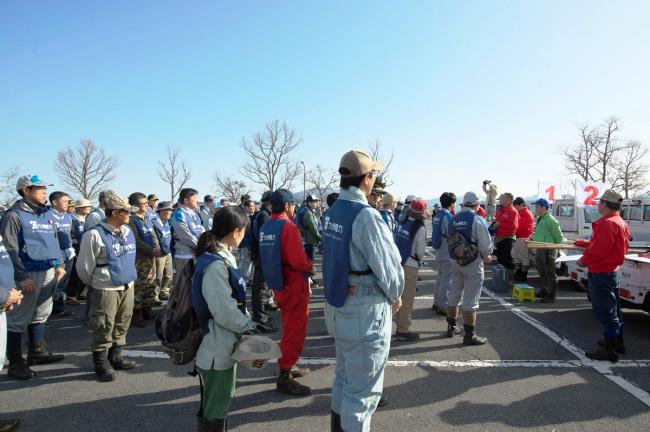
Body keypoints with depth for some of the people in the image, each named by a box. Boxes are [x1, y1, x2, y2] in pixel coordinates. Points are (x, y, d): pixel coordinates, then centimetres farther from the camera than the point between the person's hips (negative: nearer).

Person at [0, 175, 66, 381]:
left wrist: (59, 264, 12)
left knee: (41, 314, 18)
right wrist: (21, 277, -18)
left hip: (49, 272, 8)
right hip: (29, 274, -8)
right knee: (19, 319, 1)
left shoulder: (46, 214, 12)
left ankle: (37, 352, 33)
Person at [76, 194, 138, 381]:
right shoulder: (95, 235, -15)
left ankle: (115, 357, 31)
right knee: (103, 328, 3)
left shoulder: (128, 232, 6)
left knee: (122, 325, 15)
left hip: (127, 287, 7)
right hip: (106, 289, -7)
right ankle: (101, 364, 18)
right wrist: (96, 283, 6)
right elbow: (84, 265, -6)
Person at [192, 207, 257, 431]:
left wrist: (247, 322, 5)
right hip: (217, 348, -9)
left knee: (219, 403, 24)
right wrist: (249, 326, -12)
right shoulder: (215, 265, -25)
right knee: (214, 411, 8)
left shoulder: (222, 257, 5)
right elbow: (225, 312, -25)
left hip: (223, 345, 9)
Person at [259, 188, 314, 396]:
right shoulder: (288, 227, -20)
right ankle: (285, 377, 5)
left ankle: (288, 365, 35)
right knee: (295, 330, 0)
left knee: (289, 327, 22)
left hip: (277, 284, 9)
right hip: (294, 285, -9)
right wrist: (310, 266, -7)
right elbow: (298, 261, -26)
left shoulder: (265, 227, 6)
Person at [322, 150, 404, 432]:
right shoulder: (366, 216, -22)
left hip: (337, 304, 9)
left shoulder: (331, 213, 4)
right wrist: (395, 295, 0)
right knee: (362, 386, 7)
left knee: (344, 374, 24)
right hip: (365, 309, -9)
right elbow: (388, 264, -19)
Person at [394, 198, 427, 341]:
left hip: (397, 263, 6)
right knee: (407, 299, 4)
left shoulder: (402, 224, 1)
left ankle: (399, 325, 31)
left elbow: (394, 241, 4)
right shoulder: (420, 228, -16)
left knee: (399, 296, 18)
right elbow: (421, 251, -11)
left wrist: (399, 254, 11)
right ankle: (404, 331, 12)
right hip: (410, 266, -6)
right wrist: (419, 260, 9)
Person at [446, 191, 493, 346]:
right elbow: (486, 246, -16)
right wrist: (486, 256, 3)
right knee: (470, 301, 1)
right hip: (473, 263, -6)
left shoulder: (454, 219, 2)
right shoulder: (478, 220, -15)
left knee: (454, 296, 17)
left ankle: (451, 327, 32)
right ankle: (469, 335, 8)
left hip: (456, 261, 6)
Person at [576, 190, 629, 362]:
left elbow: (598, 250, -25)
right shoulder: (620, 222, 11)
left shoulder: (607, 224, -22)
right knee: (613, 310, 21)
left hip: (601, 274, -11)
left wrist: (584, 261, -10)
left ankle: (609, 350, 6)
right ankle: (618, 343, 34)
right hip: (612, 271, 11)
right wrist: (584, 243, 21)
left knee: (606, 312, -2)